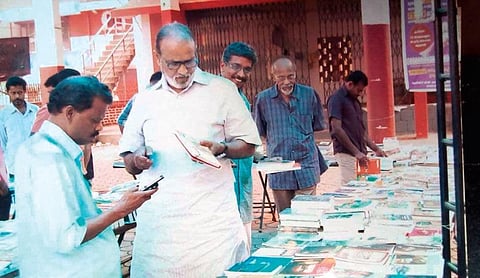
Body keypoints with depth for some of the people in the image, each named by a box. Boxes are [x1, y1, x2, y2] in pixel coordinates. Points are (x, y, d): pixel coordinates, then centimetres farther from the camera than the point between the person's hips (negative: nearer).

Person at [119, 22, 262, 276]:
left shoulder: (222, 90, 5)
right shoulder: (144, 100, 13)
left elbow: (248, 146, 6)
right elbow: (129, 162, 15)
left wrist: (221, 149, -13)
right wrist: (137, 161, -7)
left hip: (212, 215, -2)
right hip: (158, 215, 2)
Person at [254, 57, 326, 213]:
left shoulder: (309, 94, 2)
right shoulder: (263, 99, 0)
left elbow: (318, 125, 15)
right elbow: (261, 132, 11)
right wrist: (277, 142, 5)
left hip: (306, 166, 0)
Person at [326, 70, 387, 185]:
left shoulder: (355, 101, 19)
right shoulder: (336, 99, -7)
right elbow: (336, 129, -16)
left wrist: (376, 149, 18)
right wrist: (356, 152, -18)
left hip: (360, 153, 8)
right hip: (346, 153, -8)